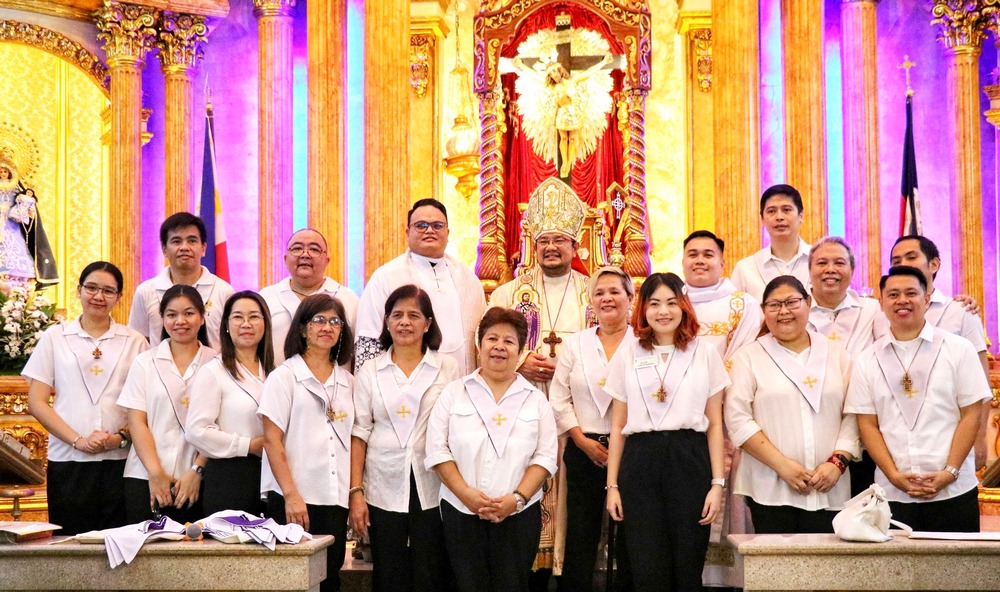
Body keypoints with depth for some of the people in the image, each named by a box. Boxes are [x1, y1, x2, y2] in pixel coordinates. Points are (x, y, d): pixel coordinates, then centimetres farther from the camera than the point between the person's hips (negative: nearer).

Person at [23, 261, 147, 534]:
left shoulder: (135, 342, 9)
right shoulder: (54, 337, 8)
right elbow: (36, 402, 3)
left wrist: (121, 437, -10)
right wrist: (78, 440, -9)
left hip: (120, 460, 0)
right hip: (68, 461, 0)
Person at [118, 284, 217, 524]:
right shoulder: (145, 362, 9)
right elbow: (137, 422, 4)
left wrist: (197, 471, -9)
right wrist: (155, 473, -7)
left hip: (198, 481, -1)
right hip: (145, 479, 1)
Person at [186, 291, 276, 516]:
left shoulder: (273, 373, 15)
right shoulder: (213, 372, -3)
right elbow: (196, 430, -12)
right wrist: (250, 445, -11)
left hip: (269, 474, 5)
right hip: (229, 478, -5)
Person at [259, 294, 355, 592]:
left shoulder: (347, 381, 14)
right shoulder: (284, 376, 0)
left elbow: (352, 441, 15)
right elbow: (272, 440, -6)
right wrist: (291, 495, -13)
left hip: (336, 500, 4)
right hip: (294, 500, -4)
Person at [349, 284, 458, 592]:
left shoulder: (448, 368, 4)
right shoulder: (370, 372, 6)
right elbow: (359, 434, 4)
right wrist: (356, 492, -2)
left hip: (433, 489, -1)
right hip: (384, 491, 1)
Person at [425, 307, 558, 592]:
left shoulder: (536, 400, 10)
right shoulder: (453, 393, 8)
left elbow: (545, 456, 2)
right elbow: (437, 450, 1)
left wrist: (517, 498, -12)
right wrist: (466, 494, -12)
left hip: (518, 515, 0)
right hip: (461, 513, 0)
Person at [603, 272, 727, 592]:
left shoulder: (705, 354, 7)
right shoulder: (628, 358, 10)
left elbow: (715, 425, 6)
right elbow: (618, 428, 11)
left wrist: (718, 483, -2)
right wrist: (612, 485, 5)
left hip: (689, 461, -1)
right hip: (640, 463, 1)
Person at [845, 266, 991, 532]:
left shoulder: (959, 349, 5)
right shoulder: (867, 361, 8)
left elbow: (971, 415, 1)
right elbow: (867, 424, 5)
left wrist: (949, 472, -9)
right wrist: (894, 475, -7)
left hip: (954, 491, -1)